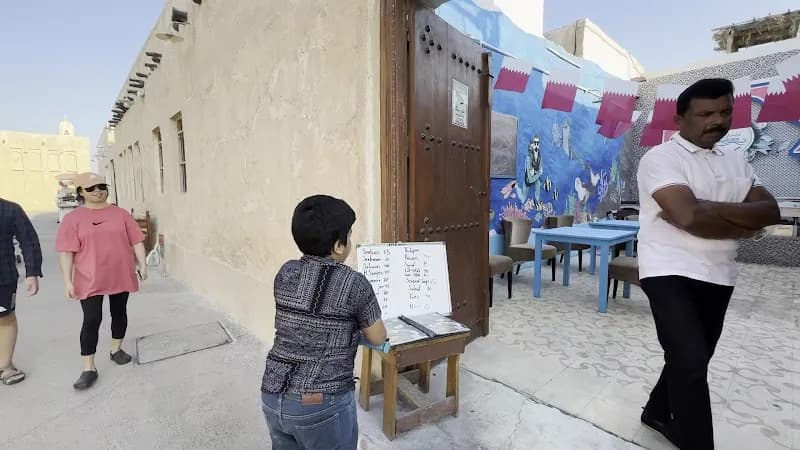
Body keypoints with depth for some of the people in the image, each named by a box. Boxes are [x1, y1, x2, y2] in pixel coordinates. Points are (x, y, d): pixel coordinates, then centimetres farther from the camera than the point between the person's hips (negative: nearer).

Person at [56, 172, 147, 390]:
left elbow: (136, 241, 4)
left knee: (119, 314, 14)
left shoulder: (121, 214, 2)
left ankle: (116, 350, 33)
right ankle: (89, 368, 8)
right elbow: (67, 252, -5)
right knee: (92, 320, -3)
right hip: (90, 280, -2)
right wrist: (68, 281, -9)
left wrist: (142, 264, 1)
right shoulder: (73, 219, -3)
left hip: (120, 276, 2)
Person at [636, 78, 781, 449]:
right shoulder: (660, 158, -10)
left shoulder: (736, 161, 13)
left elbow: (770, 211, 1)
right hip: (669, 272, -7)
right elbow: (689, 218, -23)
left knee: (694, 358, 19)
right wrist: (741, 226, -5)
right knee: (691, 362, -12)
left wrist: (707, 208, -14)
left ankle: (658, 413, 40)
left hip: (719, 276, 8)